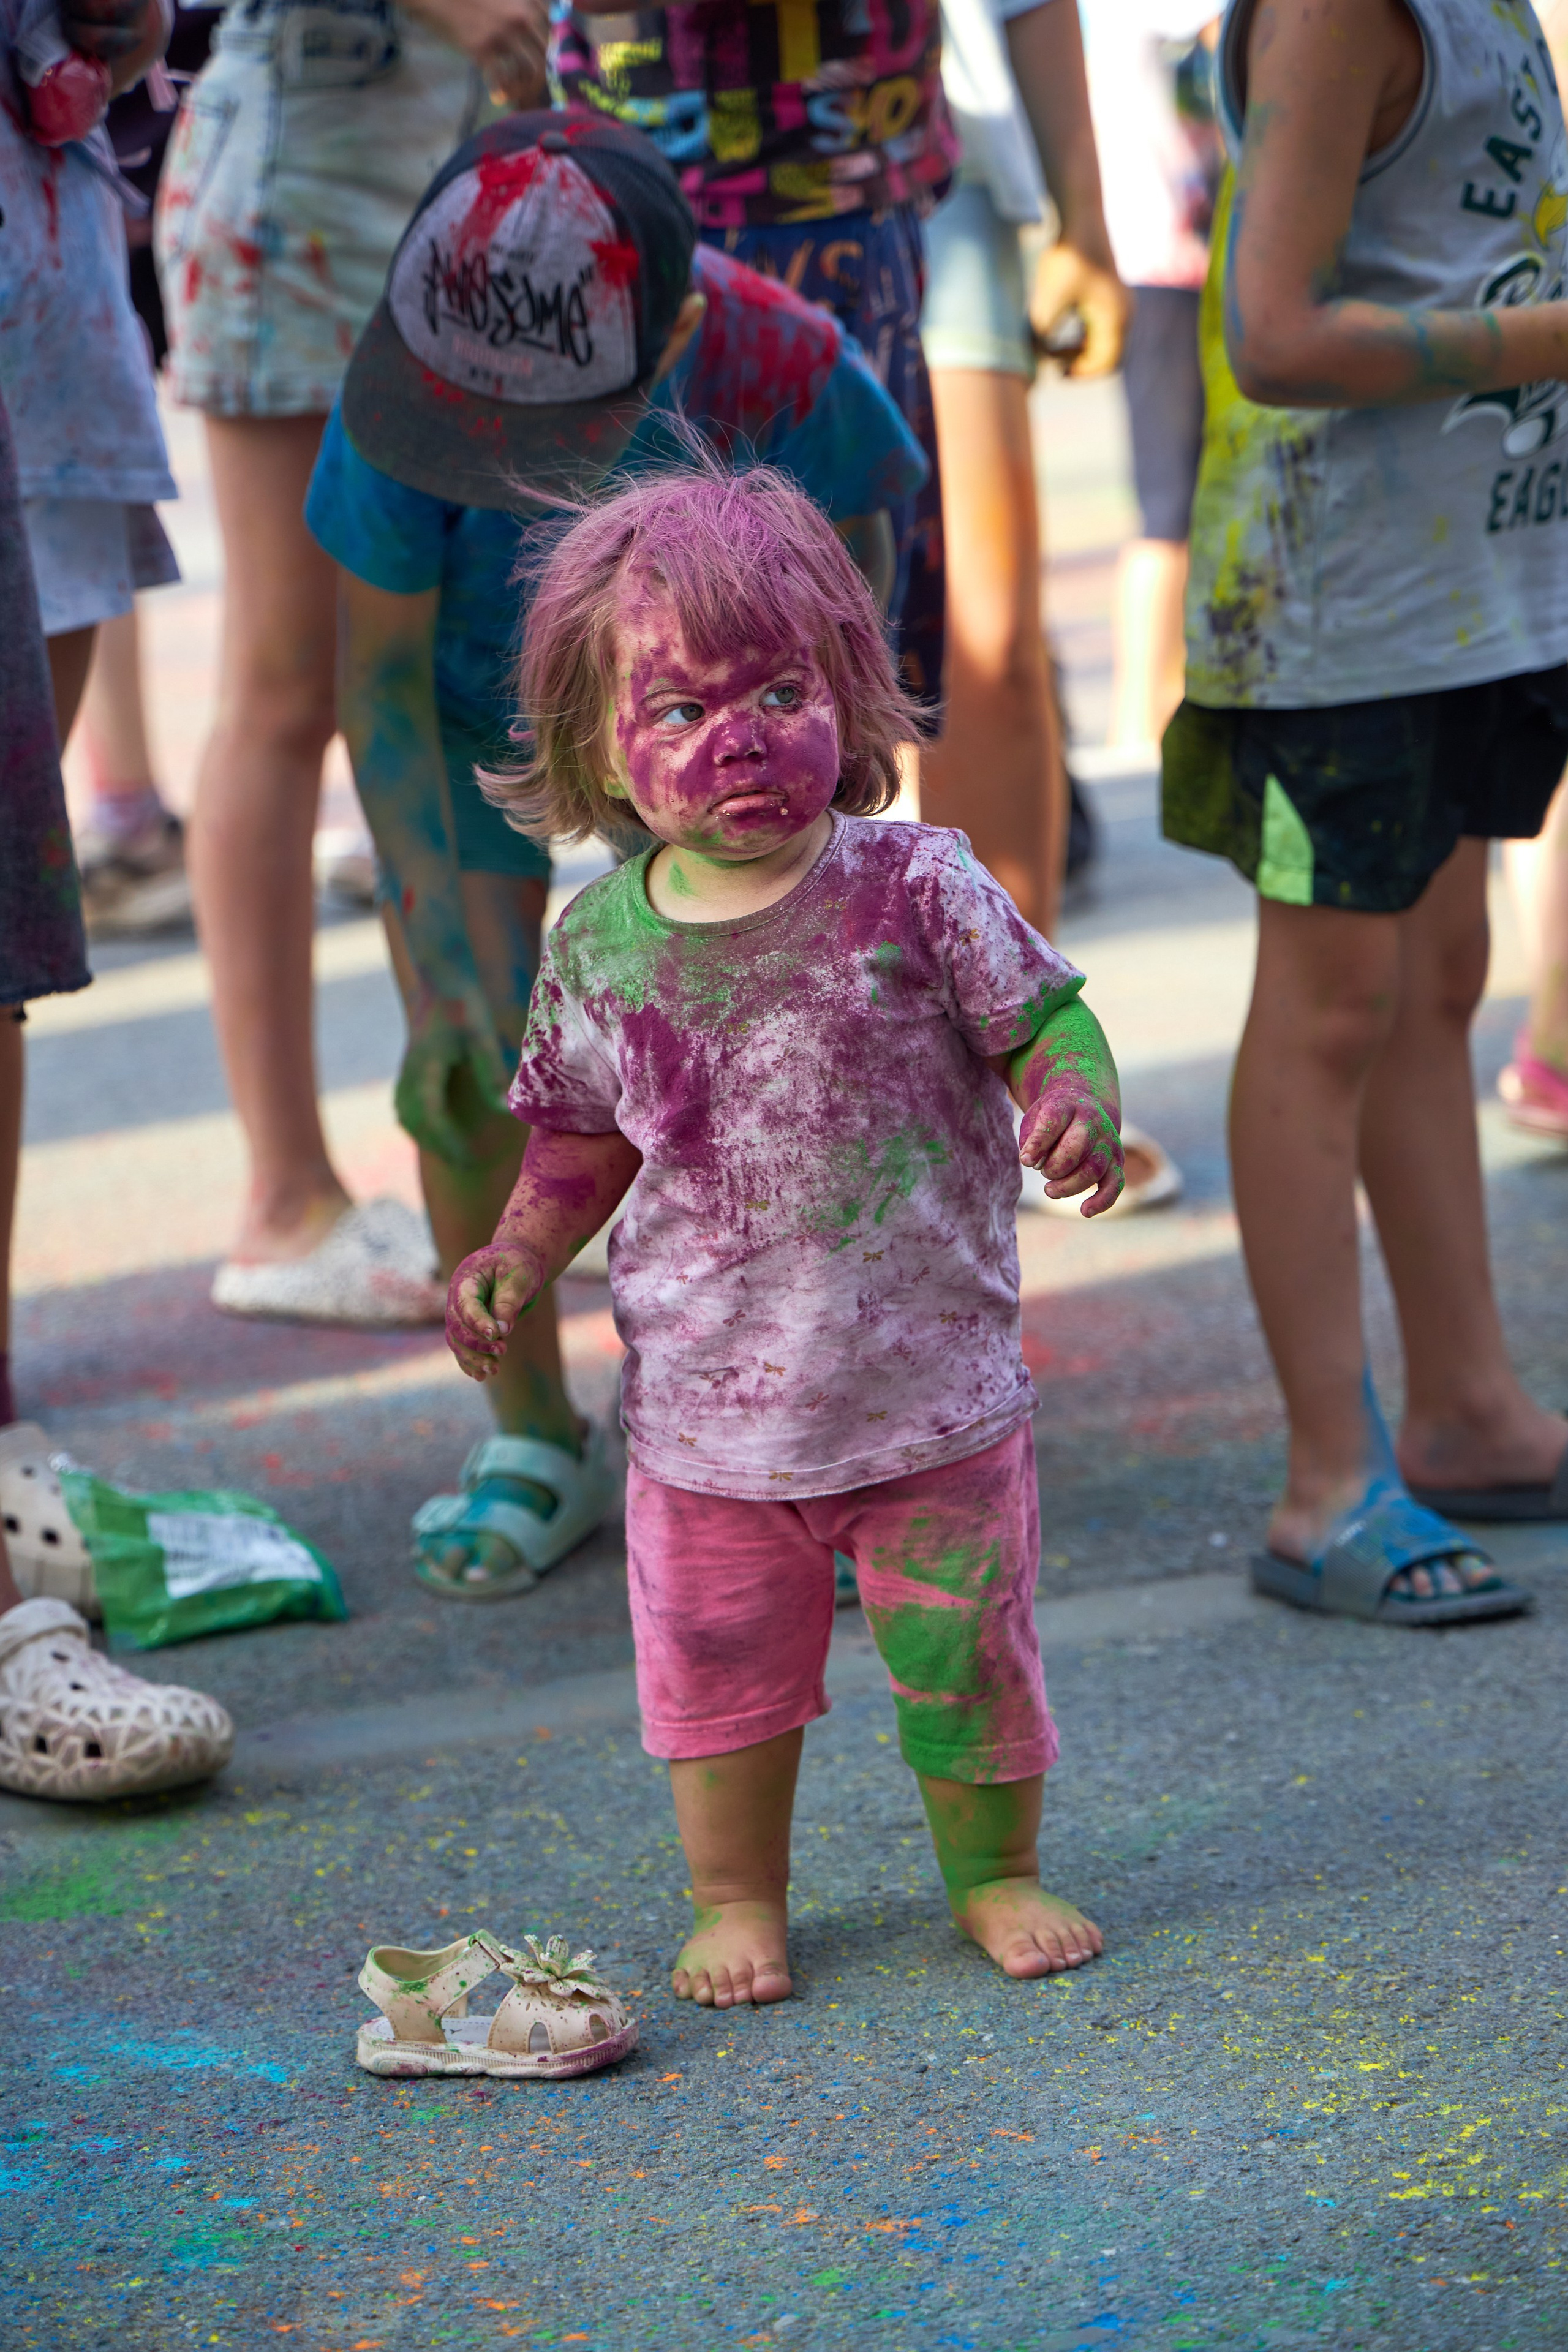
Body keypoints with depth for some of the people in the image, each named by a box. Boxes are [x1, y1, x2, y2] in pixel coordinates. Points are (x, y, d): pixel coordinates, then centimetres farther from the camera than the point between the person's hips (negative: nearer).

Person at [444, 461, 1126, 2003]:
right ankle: (735, 1897, 34)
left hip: (933, 1385, -1)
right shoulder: (602, 946, -4)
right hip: (707, 1405, 1)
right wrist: (514, 1259, -3)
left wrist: (1076, 1108, -25)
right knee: (720, 1661, 13)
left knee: (965, 1649, 10)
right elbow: (585, 1137, 10)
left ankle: (994, 1875, 33)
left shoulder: (913, 887, -11)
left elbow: (1042, 1016, -4)